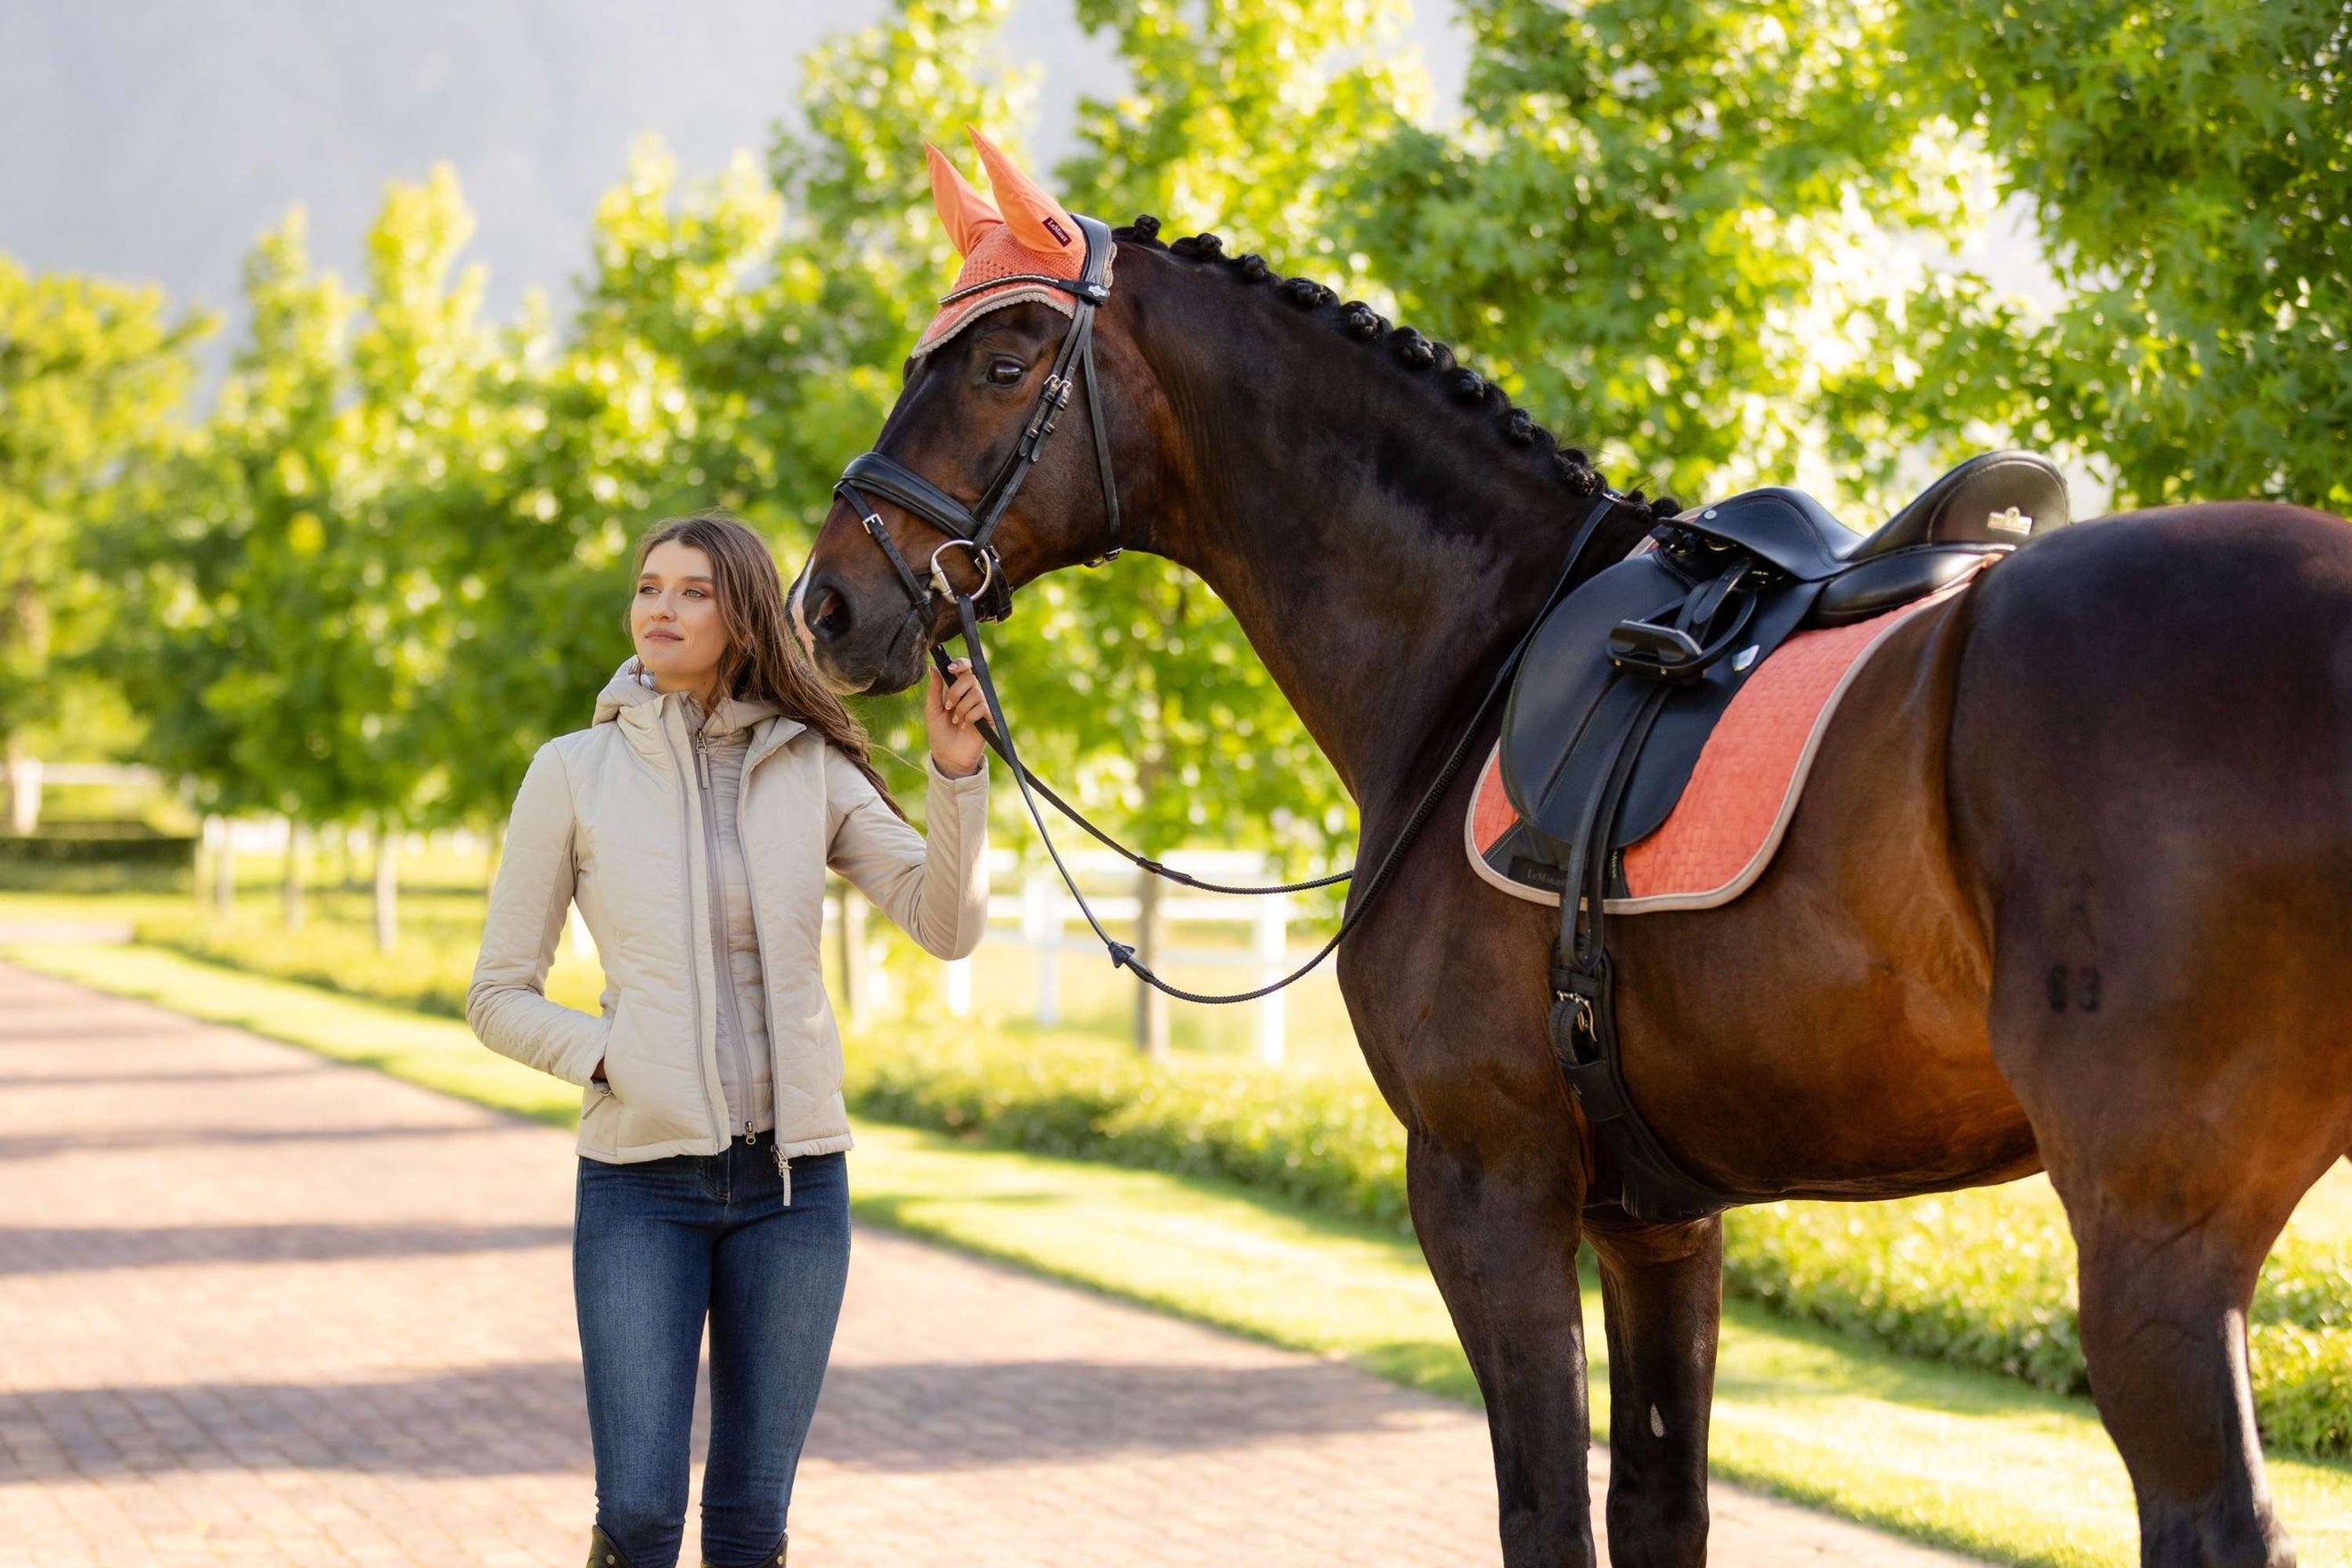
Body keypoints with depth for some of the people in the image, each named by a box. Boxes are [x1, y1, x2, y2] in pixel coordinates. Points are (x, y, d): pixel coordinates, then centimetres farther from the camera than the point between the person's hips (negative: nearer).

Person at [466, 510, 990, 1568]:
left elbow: (946, 926, -5)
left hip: (792, 1174, 2)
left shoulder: (811, 768, 3)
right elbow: (499, 996, 2)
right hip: (641, 1178, -2)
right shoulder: (574, 774, -2)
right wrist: (614, 1061, -13)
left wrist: (957, 774, -17)